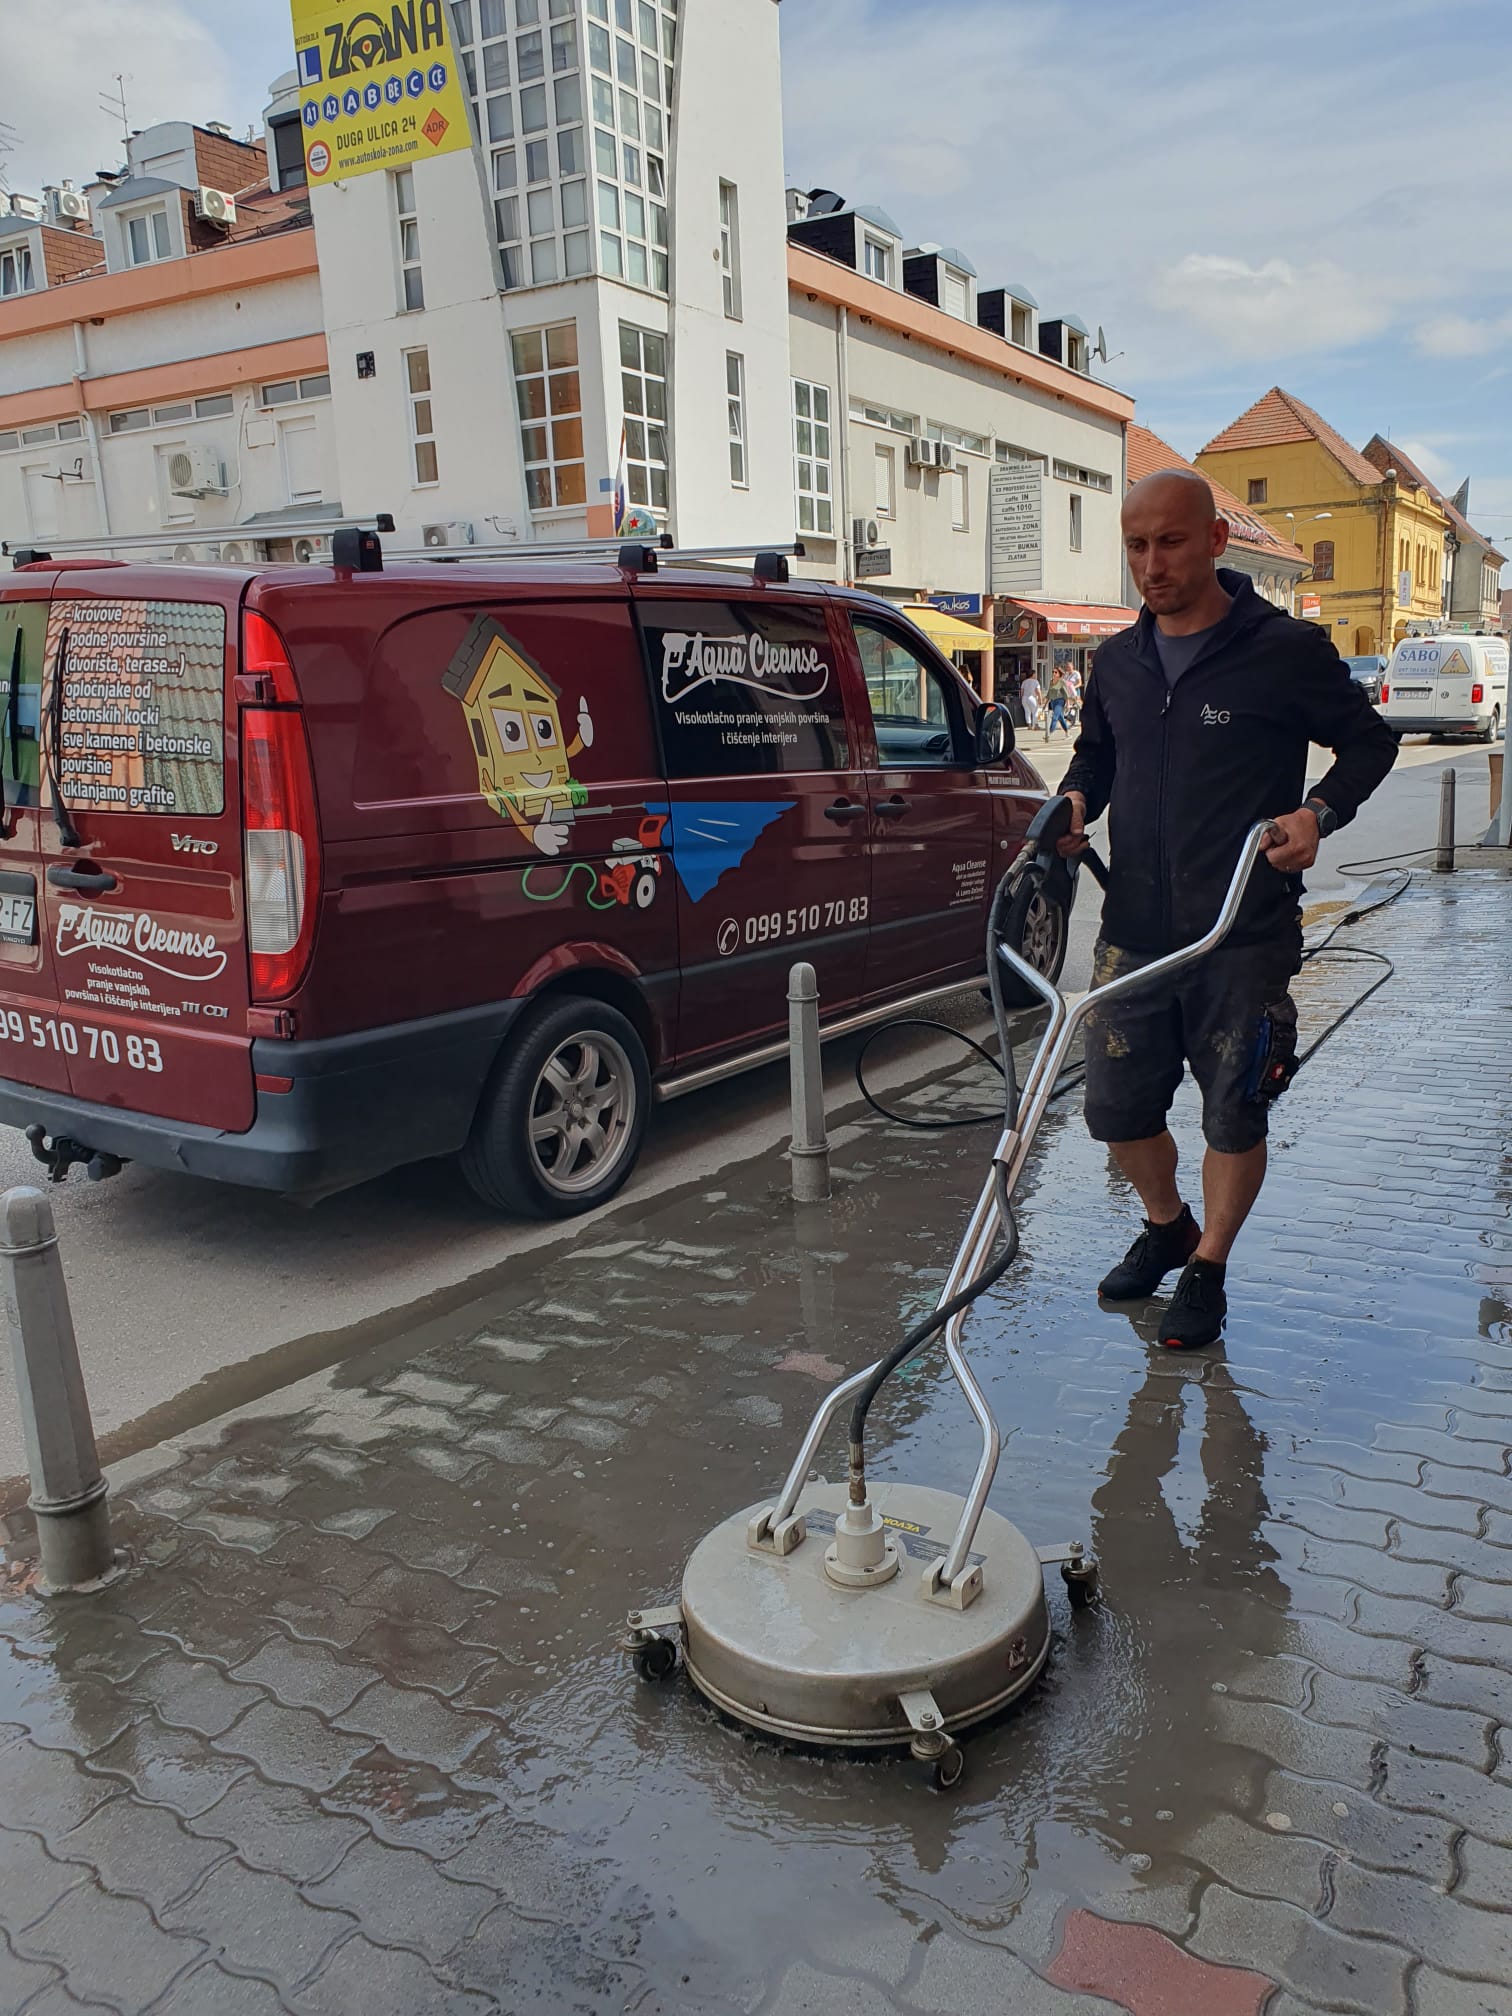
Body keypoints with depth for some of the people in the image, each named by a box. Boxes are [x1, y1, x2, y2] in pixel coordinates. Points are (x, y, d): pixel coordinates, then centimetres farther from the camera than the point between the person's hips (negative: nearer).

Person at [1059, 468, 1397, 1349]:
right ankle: (1166, 1226, 38)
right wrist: (1077, 799, 2)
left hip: (1246, 937, -4)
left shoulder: (1285, 650, -6)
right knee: (1117, 1109, 10)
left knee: (1235, 1116, 5)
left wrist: (1320, 813, -14)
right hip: (1134, 935, 5)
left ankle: (1207, 1270, 26)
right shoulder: (1119, 661, 9)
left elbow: (1370, 741, 4)